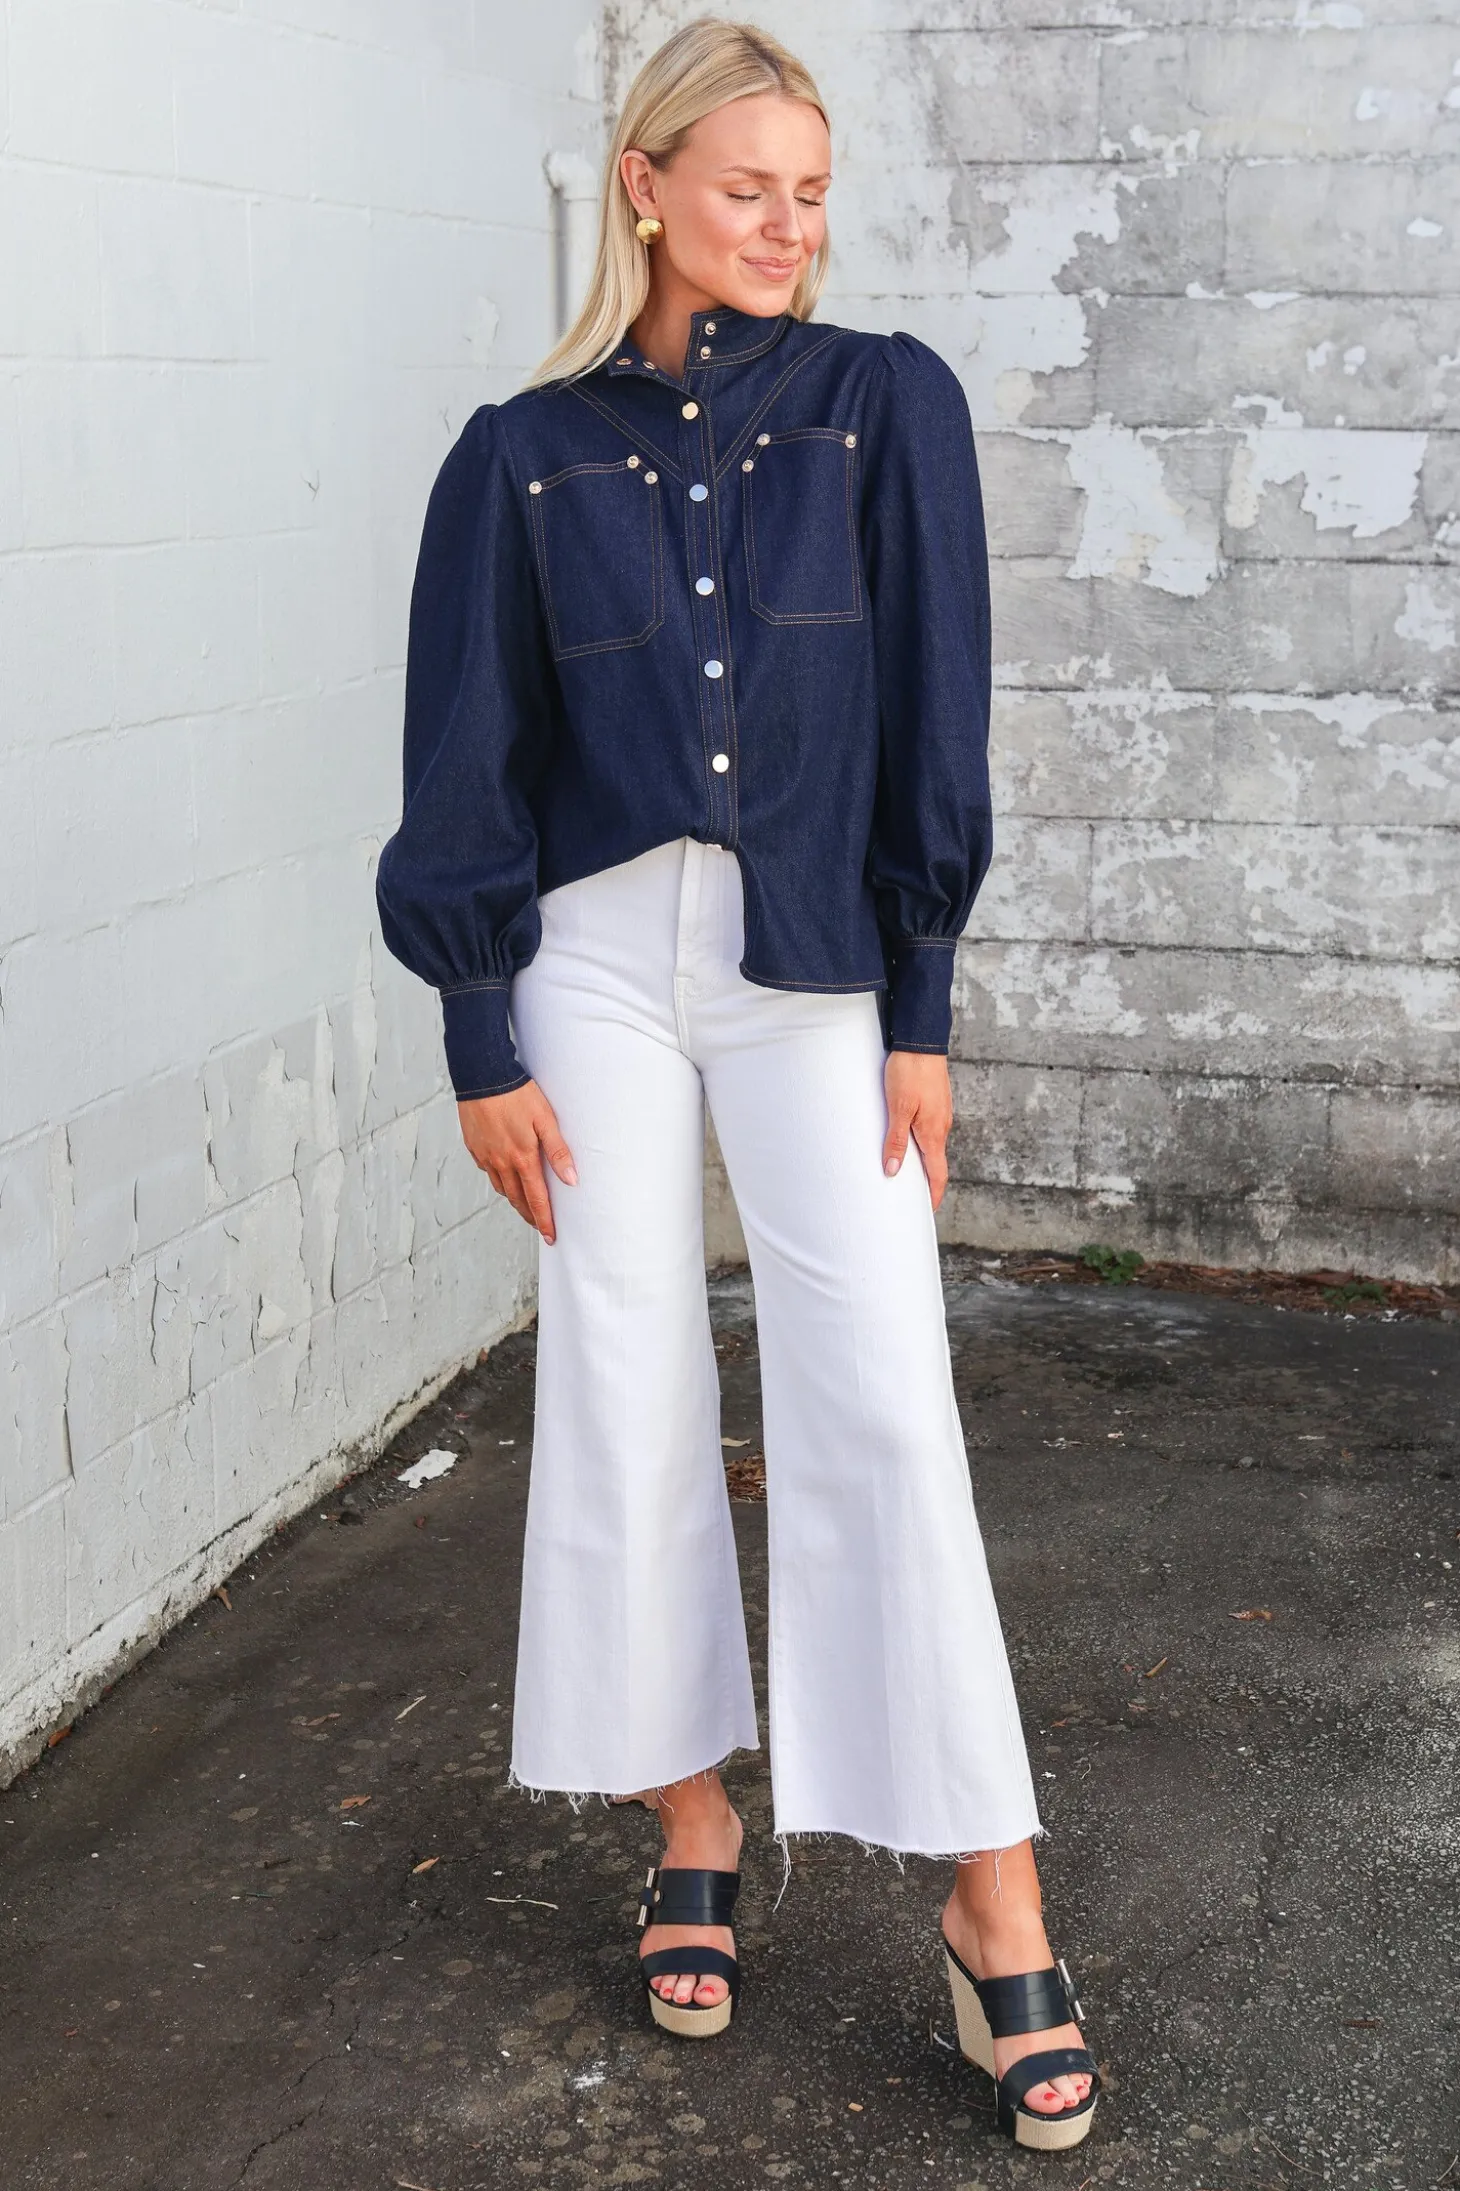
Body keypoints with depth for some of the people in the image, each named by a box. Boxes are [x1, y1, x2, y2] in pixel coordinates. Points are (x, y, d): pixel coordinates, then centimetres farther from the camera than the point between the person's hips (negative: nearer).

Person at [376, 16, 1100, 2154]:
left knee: (881, 1406, -4)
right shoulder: (526, 455, 3)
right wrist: (483, 1044, 0)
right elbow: (469, 763, 3)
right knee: (629, 1396, 5)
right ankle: (693, 1824, 22)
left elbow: (930, 715, -1)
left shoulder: (887, 407, 2)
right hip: (598, 962, 1)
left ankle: (992, 1893, 3)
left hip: (817, 965, -1)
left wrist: (919, 1013, -5)